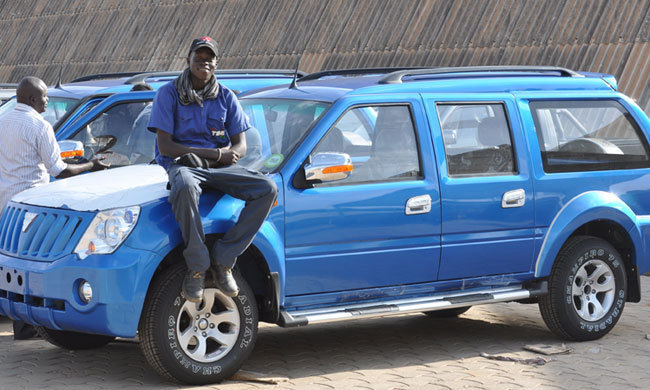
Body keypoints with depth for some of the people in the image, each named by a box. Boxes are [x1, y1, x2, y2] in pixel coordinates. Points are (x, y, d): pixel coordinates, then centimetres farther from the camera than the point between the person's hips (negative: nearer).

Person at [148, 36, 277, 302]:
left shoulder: (226, 97, 12)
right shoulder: (169, 94, 0)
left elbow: (240, 146, 8)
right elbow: (165, 146, -8)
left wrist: (220, 156, -14)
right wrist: (215, 153, -13)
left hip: (219, 169, 4)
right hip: (181, 164, -4)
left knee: (267, 189, -22)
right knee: (185, 188, -42)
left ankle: (223, 258, -17)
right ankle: (197, 267, -28)